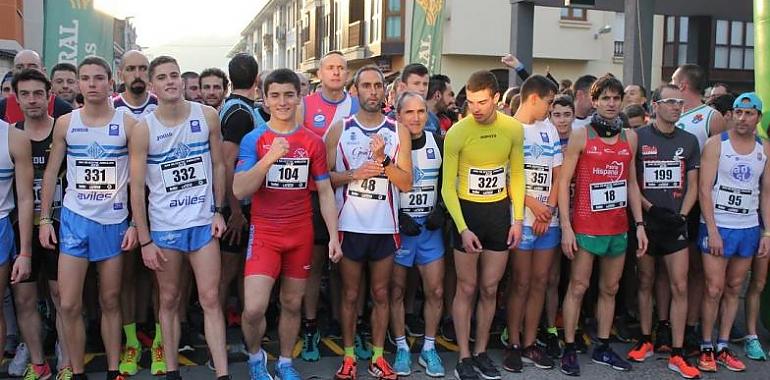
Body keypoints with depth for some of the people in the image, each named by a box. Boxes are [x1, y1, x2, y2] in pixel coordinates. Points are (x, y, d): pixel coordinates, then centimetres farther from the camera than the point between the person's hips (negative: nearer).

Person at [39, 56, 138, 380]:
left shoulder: (127, 123, -3)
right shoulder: (65, 123, 1)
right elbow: (51, 172, 7)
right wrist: (44, 219, 1)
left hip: (114, 222, -1)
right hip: (74, 219, 1)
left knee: (110, 301, 8)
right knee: (69, 305, -2)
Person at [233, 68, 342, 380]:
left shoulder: (313, 142, 2)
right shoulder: (253, 139, -4)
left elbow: (325, 192, 5)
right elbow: (239, 191, -13)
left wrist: (334, 236, -1)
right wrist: (269, 158, -25)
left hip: (301, 234, 2)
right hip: (264, 232, -2)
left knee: (292, 303, 12)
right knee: (254, 308, -11)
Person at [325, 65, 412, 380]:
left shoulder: (398, 132, 2)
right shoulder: (339, 129, 0)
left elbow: (406, 183, -2)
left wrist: (383, 160, -17)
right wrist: (354, 174, -16)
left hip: (385, 226, 1)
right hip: (349, 225, -1)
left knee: (380, 294, 10)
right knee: (350, 294, 8)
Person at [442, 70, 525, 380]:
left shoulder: (513, 129, -4)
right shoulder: (457, 132, -14)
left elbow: (517, 174, 7)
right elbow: (447, 186, -11)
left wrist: (518, 218, 1)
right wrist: (463, 229, -18)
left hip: (499, 212, 3)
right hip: (467, 211, -3)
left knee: (489, 288, 11)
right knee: (467, 288, 4)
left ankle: (481, 352, 25)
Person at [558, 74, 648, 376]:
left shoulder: (629, 137, 9)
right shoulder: (580, 136, -5)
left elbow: (631, 183, 14)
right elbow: (564, 182, -7)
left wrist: (639, 224, 9)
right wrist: (566, 227, -13)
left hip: (618, 226, 5)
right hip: (586, 225, -5)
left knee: (610, 289, 12)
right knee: (578, 287, 1)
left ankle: (603, 348, 24)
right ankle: (569, 349, 10)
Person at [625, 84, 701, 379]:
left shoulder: (689, 141, 9)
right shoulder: (638, 138, -2)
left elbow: (692, 185, 10)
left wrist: (681, 215, -4)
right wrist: (651, 208, -12)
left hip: (675, 224, 2)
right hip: (645, 222, -2)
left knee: (679, 286, -2)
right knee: (645, 282, 8)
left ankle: (677, 354, 3)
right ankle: (646, 341, 21)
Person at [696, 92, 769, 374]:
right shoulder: (716, 144, -5)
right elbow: (705, 189, -9)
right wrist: (712, 230, -14)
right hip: (718, 227, -4)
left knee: (734, 289, 10)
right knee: (714, 289, -2)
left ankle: (723, 347, 20)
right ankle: (706, 348, 10)